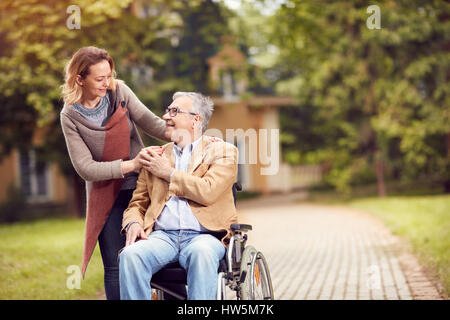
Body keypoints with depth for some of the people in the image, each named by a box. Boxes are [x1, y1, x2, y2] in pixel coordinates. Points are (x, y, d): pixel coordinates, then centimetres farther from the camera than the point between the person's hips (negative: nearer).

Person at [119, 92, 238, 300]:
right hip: (162, 235, 3)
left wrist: (169, 173, 3)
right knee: (130, 255, -29)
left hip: (204, 235, -3)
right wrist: (133, 223, -1)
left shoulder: (222, 151, 12)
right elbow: (137, 203, 22)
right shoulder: (155, 156, 24)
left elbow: (208, 192, -7)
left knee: (201, 254, -38)